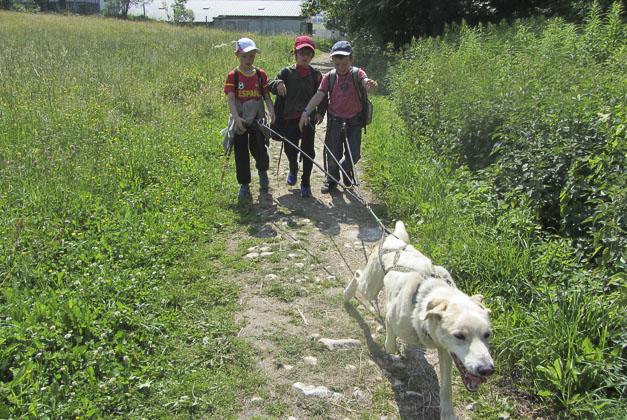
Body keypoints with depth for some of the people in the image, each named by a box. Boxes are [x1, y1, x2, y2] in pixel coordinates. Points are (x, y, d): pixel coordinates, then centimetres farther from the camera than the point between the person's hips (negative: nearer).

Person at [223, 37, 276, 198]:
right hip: (240, 120, -1)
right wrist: (236, 117, -27)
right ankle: (244, 184, 19)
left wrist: (271, 110, -18)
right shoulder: (233, 75, -4)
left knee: (259, 149, 2)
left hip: (257, 118, 1)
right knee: (241, 152, 5)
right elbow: (230, 99, -12)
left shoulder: (261, 74, 2)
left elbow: (267, 95, 1)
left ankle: (262, 170, 36)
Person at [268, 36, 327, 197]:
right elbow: (270, 84, -6)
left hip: (308, 118, 0)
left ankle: (306, 183, 14)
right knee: (290, 149, 3)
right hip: (290, 117, 0)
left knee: (308, 151, 0)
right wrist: (277, 83, -29)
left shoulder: (315, 74, 6)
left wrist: (320, 112, -9)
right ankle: (293, 169, 37)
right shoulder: (287, 72, 4)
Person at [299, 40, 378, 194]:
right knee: (333, 153, 3)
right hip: (335, 119, 0)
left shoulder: (357, 73, -7)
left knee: (353, 154, 0)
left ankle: (347, 170, 34)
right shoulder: (329, 76, -5)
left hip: (354, 120, 0)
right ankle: (332, 179, 26)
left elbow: (367, 83, -27)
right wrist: (306, 111, -25)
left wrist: (371, 85, -52)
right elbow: (319, 95, -12)